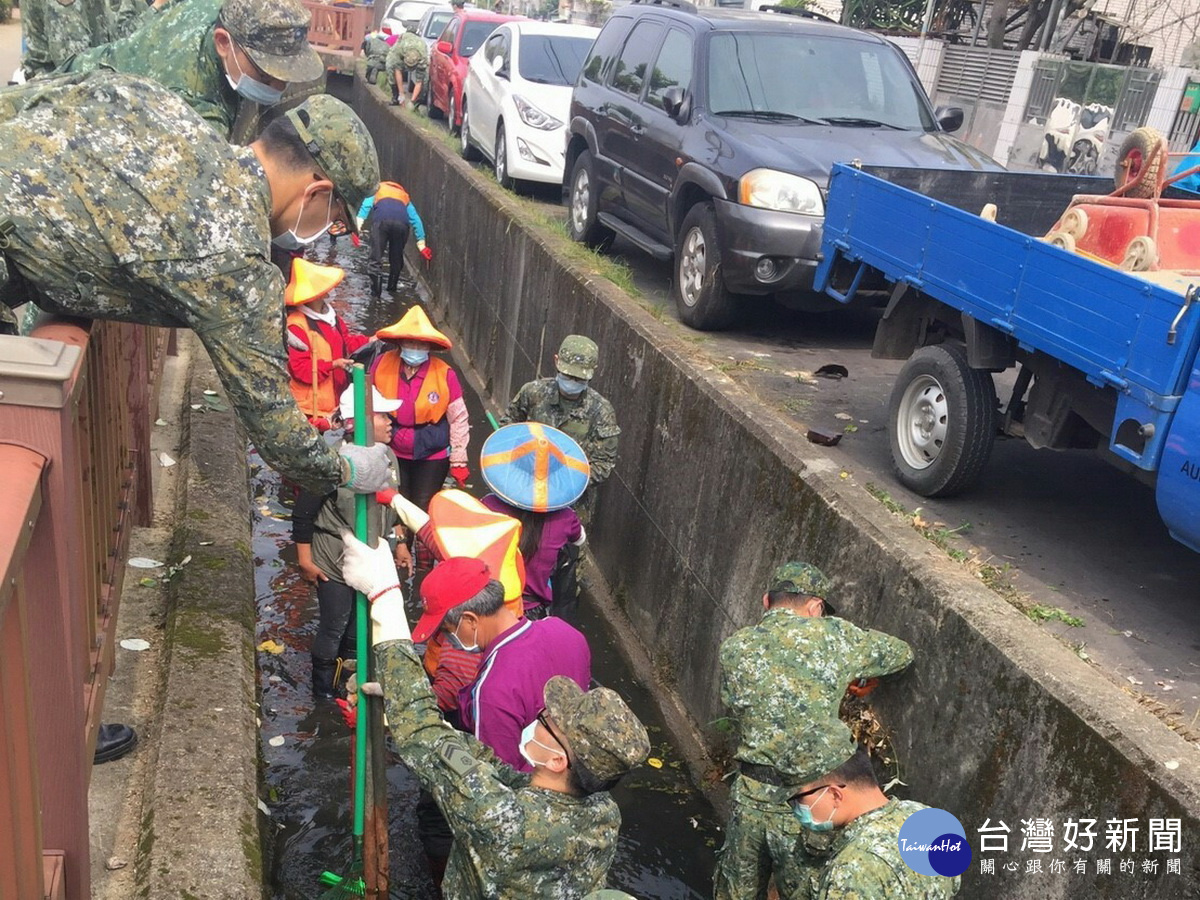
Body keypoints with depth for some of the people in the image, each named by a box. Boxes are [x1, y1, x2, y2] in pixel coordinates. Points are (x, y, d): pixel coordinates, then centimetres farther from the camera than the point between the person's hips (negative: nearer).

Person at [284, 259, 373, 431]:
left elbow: (345, 341, 18)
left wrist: (369, 341, 5)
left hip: (336, 396, 9)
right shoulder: (296, 325, -23)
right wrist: (332, 365, -27)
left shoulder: (329, 314, 5)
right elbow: (300, 369, -21)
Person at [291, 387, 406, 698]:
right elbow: (303, 514, -18)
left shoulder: (387, 457, -3)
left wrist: (400, 542, 15)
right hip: (335, 564, -6)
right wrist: (305, 561, -14)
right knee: (334, 627, 9)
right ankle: (324, 693, 30)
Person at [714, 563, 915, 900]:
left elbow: (733, 707, 9)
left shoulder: (734, 648, -2)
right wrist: (851, 673, 26)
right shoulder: (835, 636, -7)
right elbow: (901, 653, 8)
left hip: (751, 796, 2)